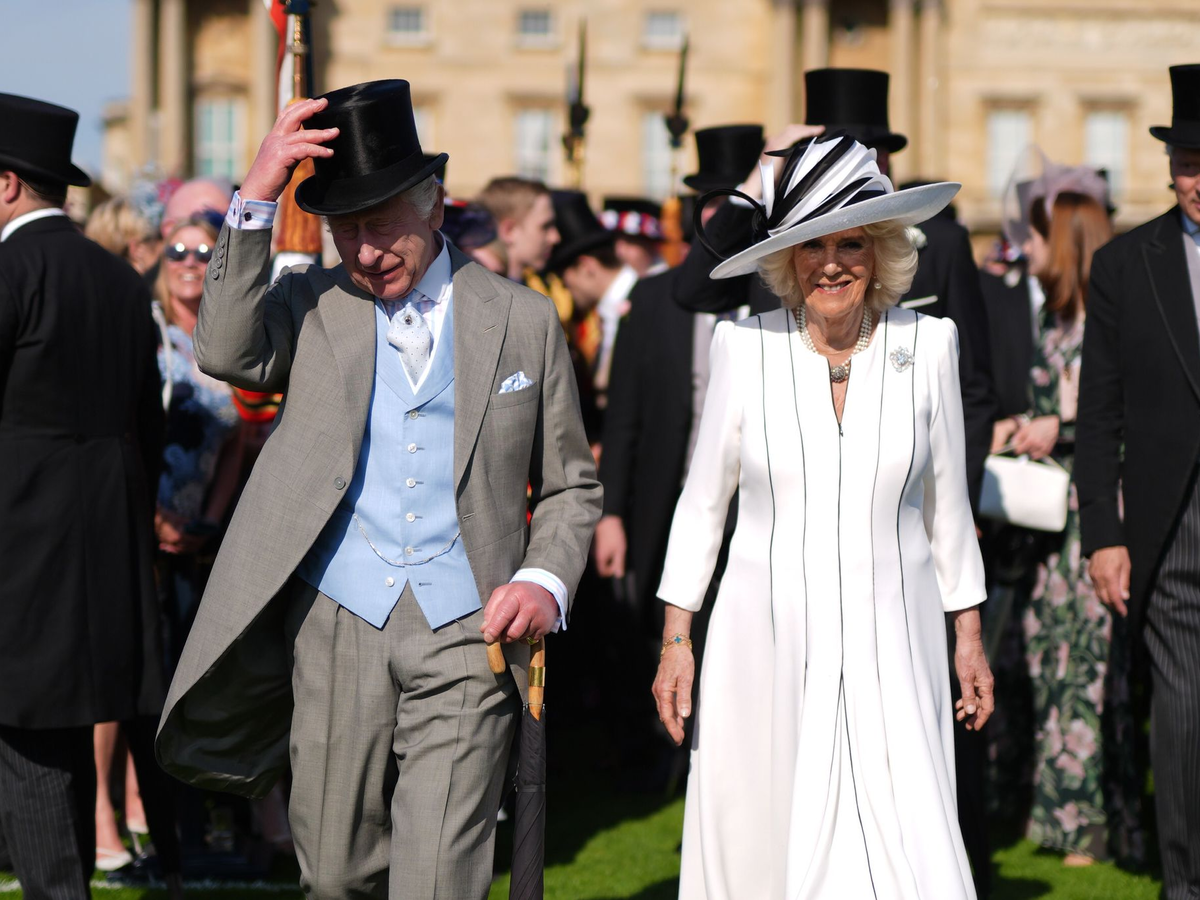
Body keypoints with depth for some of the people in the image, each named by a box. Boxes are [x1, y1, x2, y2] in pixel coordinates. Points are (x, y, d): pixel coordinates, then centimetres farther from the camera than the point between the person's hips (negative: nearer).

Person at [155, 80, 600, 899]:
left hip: (465, 638, -1)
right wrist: (257, 198, -16)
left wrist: (547, 582, -6)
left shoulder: (523, 320, 8)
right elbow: (227, 353, -12)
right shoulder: (313, 304, 9)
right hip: (337, 626, 2)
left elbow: (569, 485, 13)